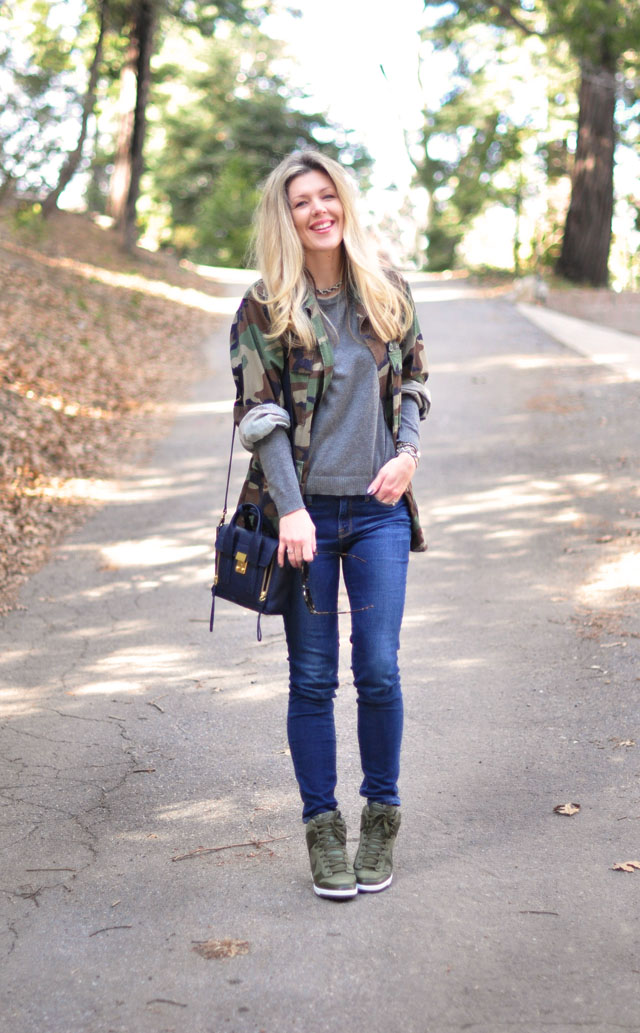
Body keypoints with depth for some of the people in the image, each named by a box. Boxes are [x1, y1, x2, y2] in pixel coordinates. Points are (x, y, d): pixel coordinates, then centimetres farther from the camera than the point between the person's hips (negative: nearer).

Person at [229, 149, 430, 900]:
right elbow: (258, 413, -7)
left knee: (379, 670, -1)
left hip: (378, 509, 2)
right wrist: (291, 510, -15)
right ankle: (322, 825, 19)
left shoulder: (388, 291, 6)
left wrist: (408, 451, -2)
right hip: (303, 510, -2)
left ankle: (382, 816, 20)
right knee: (312, 677, 4)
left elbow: (413, 376, 15)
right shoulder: (265, 307, -4)